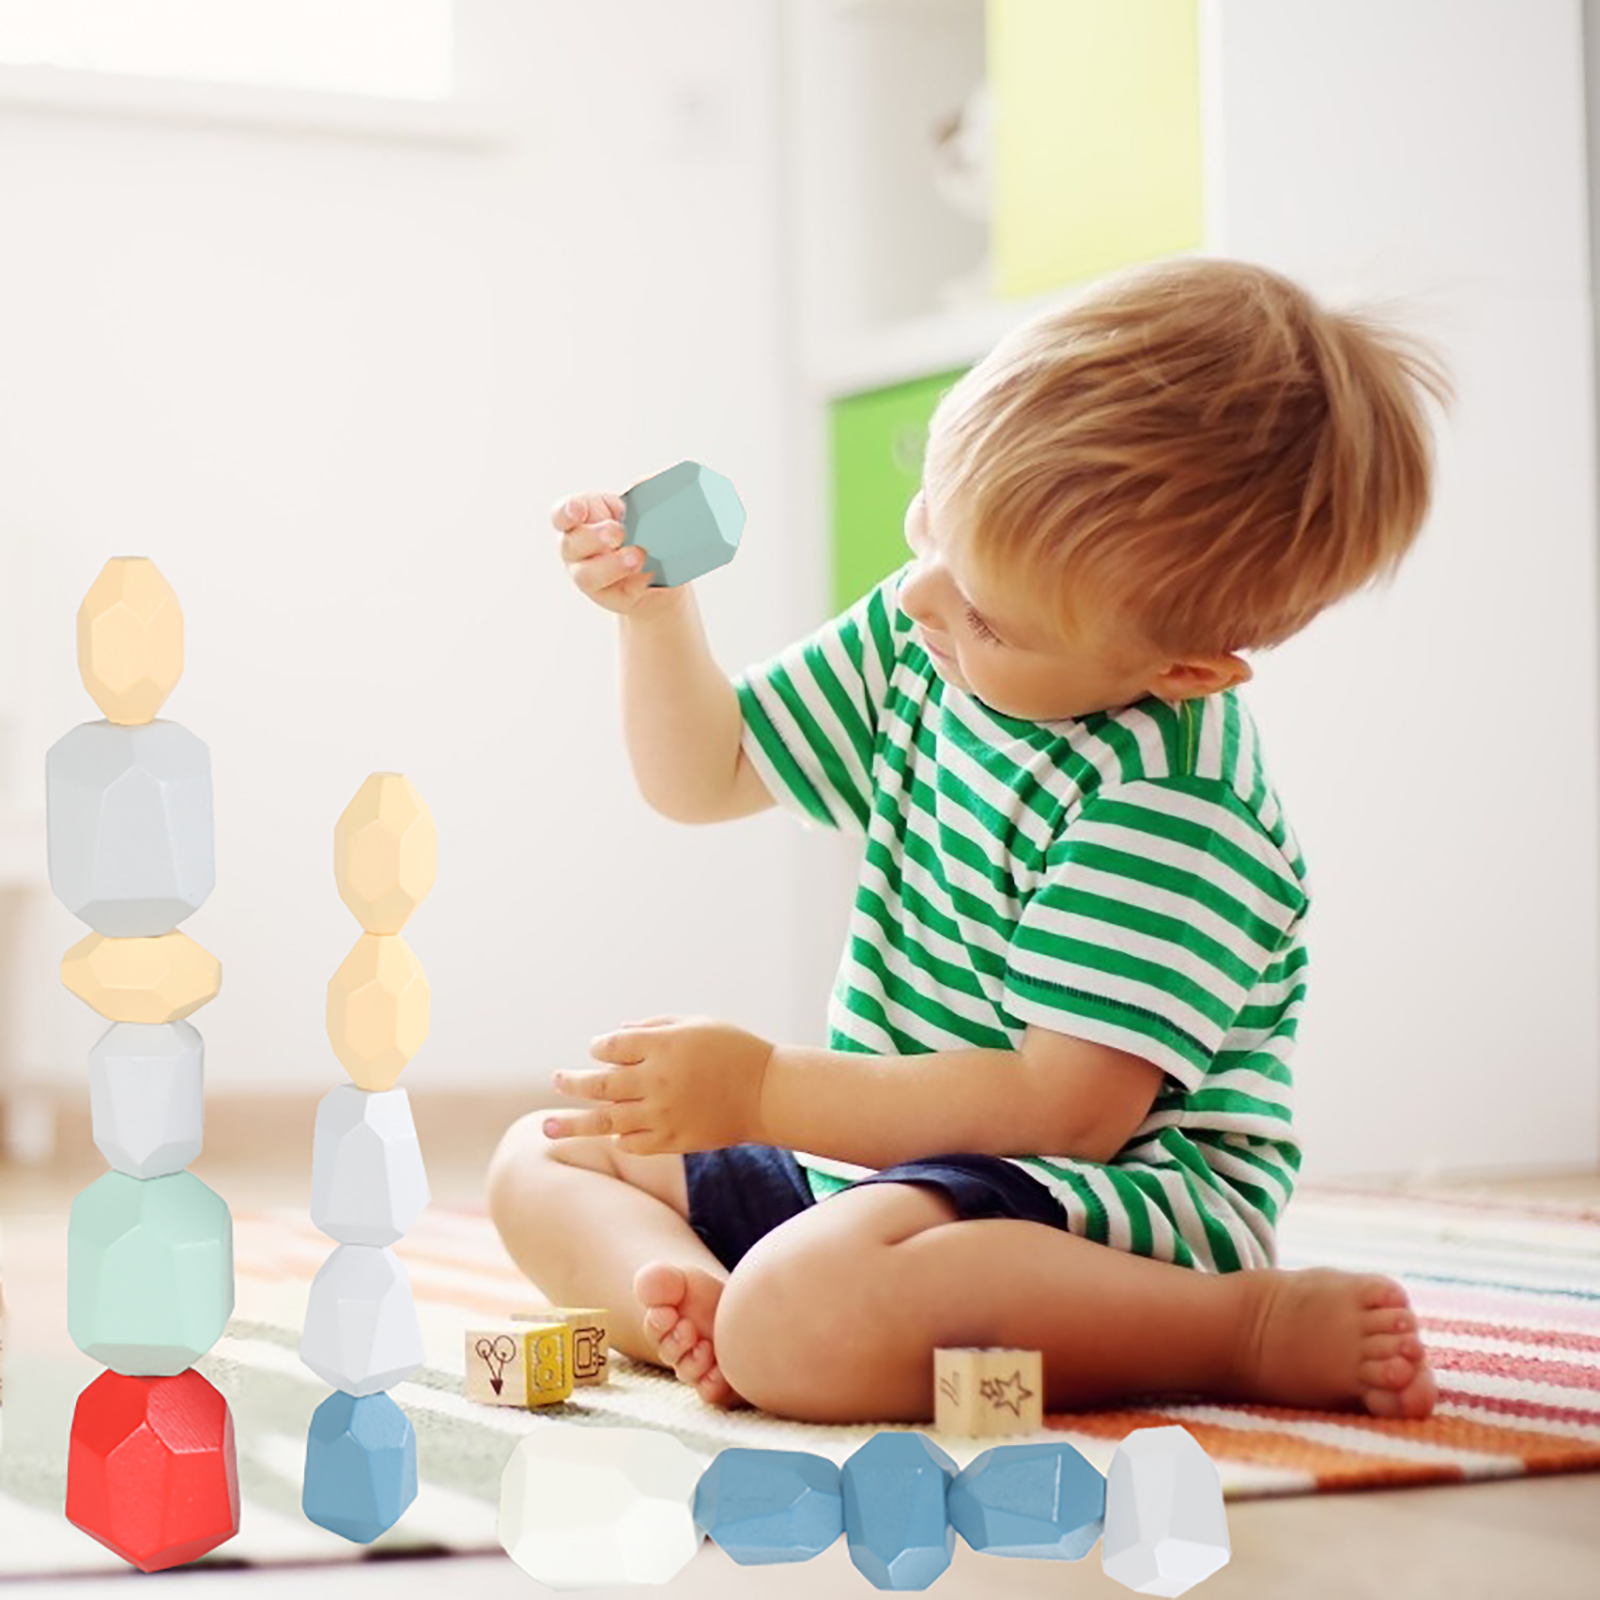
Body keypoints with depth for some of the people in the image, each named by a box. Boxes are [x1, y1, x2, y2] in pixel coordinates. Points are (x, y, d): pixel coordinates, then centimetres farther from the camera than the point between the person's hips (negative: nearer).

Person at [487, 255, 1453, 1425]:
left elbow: (1071, 1105, -28)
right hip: (882, 1158, 10)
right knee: (542, 1162, 14)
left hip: (1121, 1197, -9)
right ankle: (684, 1288, -18)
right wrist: (656, 613, -2)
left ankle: (1262, 1329, -23)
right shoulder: (913, 646, 2)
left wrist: (763, 1092, -25)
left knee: (803, 1319, -39)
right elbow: (704, 778, 17)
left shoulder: (1171, 799, -25)